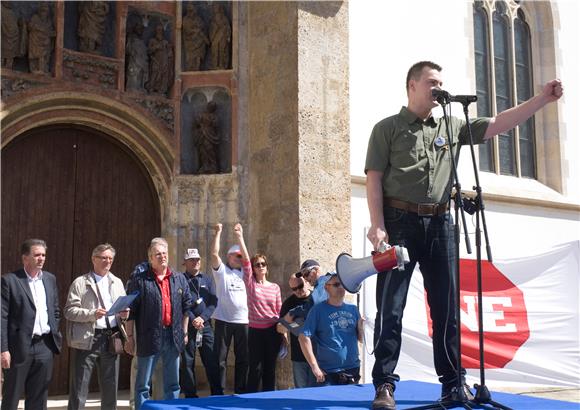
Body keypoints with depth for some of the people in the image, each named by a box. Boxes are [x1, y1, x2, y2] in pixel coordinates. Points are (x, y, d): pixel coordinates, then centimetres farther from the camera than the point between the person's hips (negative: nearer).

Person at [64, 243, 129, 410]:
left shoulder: (117, 282, 15)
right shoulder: (80, 282, 0)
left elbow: (124, 308, 19)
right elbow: (69, 310, -6)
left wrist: (124, 313, -4)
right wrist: (92, 314, -19)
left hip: (111, 339, 5)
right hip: (88, 339, -4)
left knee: (110, 386, 11)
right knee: (79, 386, -1)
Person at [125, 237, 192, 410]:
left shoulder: (179, 279, 9)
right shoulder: (139, 280, -5)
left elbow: (186, 307, 15)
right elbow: (130, 311, -6)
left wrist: (184, 332, 12)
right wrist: (130, 337, -7)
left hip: (173, 337, 5)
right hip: (149, 338, -4)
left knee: (172, 384, 14)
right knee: (143, 384, 5)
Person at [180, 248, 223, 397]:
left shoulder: (207, 279, 14)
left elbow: (213, 302, 5)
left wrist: (202, 318, -9)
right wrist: (193, 320, -14)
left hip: (206, 325, 3)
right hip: (187, 326, -3)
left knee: (212, 361, 1)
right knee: (187, 362, 1)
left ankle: (217, 395, 7)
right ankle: (190, 395, 10)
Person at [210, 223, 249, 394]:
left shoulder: (242, 272, 18)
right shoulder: (221, 270, 1)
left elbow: (247, 258, 3)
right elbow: (214, 254, -10)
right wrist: (218, 232, -12)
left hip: (242, 321, 5)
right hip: (224, 320, -4)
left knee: (243, 358, 9)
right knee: (220, 359, 0)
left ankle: (240, 391, 19)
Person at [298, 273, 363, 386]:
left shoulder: (352, 309, 7)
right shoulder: (318, 310, -6)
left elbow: (361, 339, 12)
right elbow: (304, 338, -10)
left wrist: (361, 326, -9)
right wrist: (315, 367, -12)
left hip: (353, 370, 4)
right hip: (328, 373, -4)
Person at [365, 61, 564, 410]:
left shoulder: (452, 127, 15)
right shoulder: (388, 128, 3)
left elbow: (498, 124, 12)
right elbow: (375, 179, -4)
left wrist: (542, 98, 4)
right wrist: (378, 226, -14)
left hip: (439, 223, 5)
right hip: (400, 221, -4)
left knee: (447, 307, 7)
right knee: (391, 308, -5)